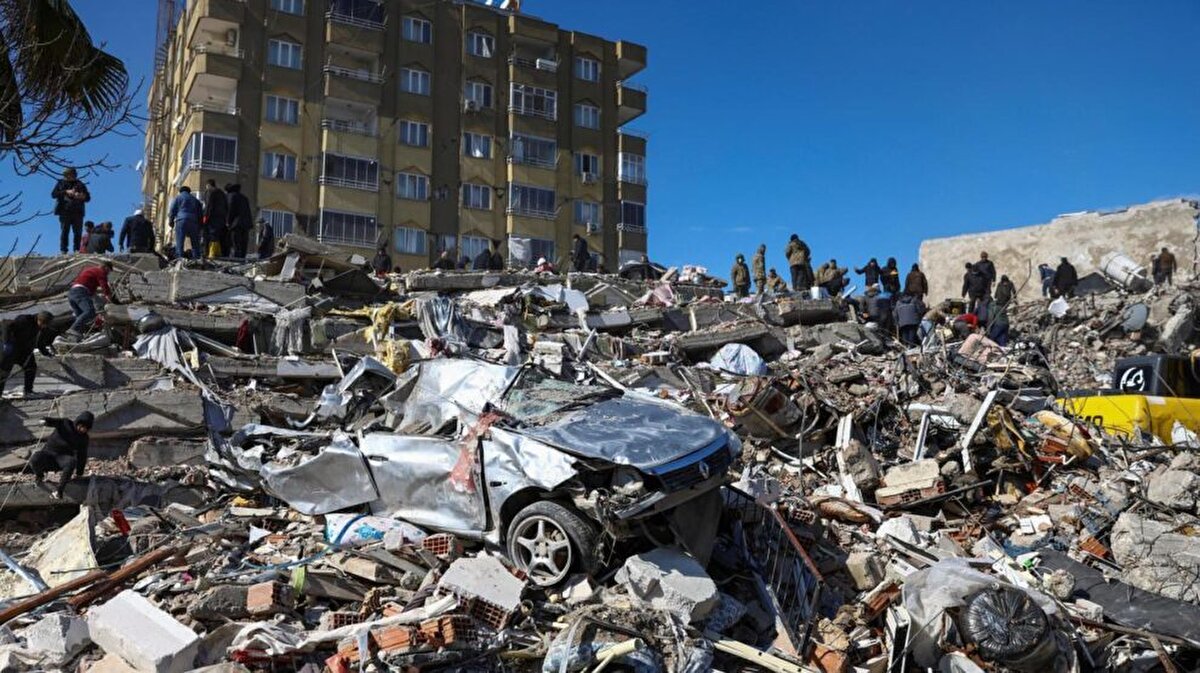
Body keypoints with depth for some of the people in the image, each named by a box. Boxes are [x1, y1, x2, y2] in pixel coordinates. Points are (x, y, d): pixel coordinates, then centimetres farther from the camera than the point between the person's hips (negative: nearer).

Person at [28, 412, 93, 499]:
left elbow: (82, 456, 8)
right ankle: (39, 475, 4)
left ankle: (59, 490, -29)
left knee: (71, 462, -36)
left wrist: (79, 473, 9)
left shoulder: (83, 439, 3)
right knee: (34, 460, -33)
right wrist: (46, 421, -51)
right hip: (49, 453, 0)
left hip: (63, 458, 1)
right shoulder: (65, 424, -4)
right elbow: (55, 422, -26)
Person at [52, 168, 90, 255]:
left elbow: (88, 197, 15)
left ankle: (77, 251, 2)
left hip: (78, 212, 2)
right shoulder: (61, 183, 11)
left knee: (78, 232, -2)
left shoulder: (80, 184, 16)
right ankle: (63, 250, -5)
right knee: (65, 231, -6)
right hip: (65, 212, -2)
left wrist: (82, 196, -8)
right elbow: (53, 194, 1)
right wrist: (66, 192, -12)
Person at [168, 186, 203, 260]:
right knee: (195, 242, 6)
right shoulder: (195, 200, 23)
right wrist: (199, 225, 21)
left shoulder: (177, 198, 12)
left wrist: (171, 220, 12)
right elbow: (200, 212, 20)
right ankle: (196, 258, 1)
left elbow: (172, 211, 4)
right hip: (194, 222, 3)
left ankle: (179, 258, -17)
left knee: (179, 242, -7)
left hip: (181, 221, -3)